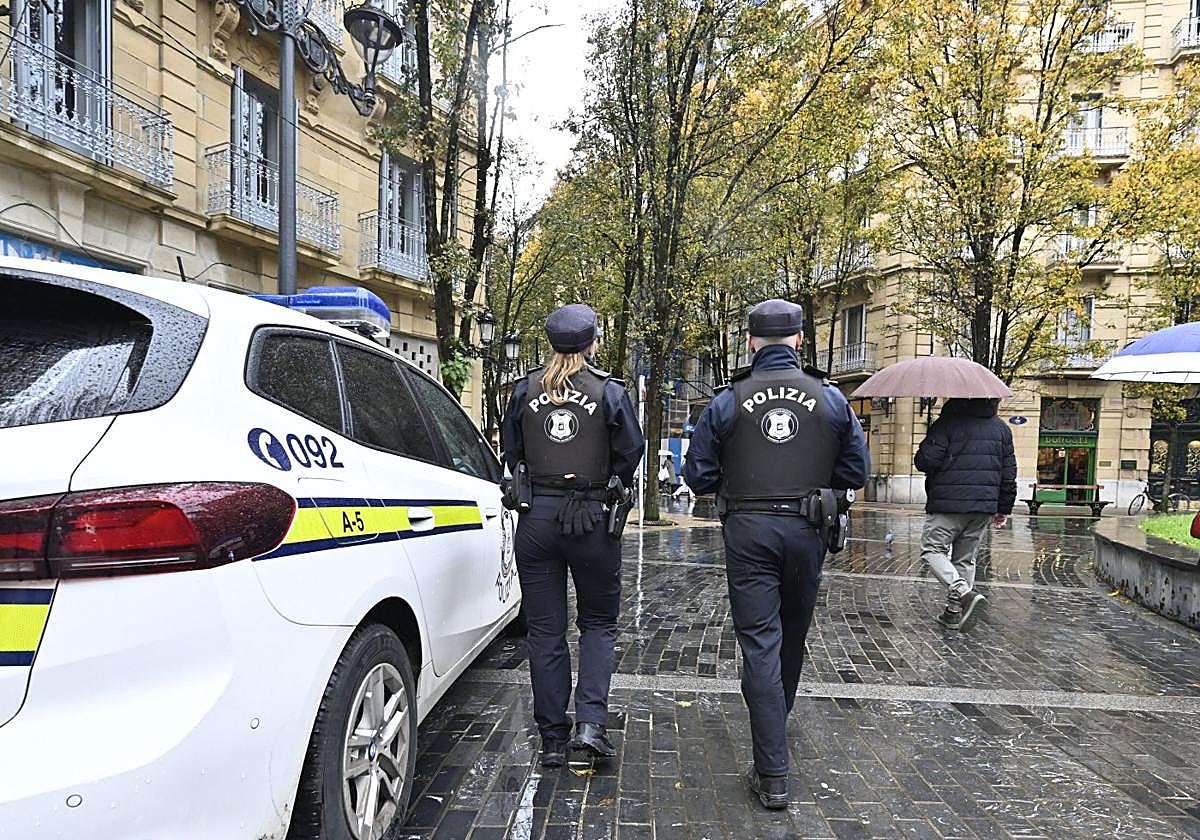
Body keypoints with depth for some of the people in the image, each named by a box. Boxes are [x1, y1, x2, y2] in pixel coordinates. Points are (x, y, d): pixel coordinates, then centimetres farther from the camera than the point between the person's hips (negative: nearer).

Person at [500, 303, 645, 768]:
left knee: (544, 630, 10)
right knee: (599, 622, 16)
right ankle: (591, 721, 2)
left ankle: (552, 739, 16)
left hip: (537, 516, 2)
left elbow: (511, 454, 10)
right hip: (592, 518, -2)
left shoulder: (526, 390, 2)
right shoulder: (610, 391, -5)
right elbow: (630, 455, 0)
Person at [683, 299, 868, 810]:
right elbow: (856, 472, 3)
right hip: (805, 531, 3)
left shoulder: (727, 402, -3)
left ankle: (772, 776, 0)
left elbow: (697, 475, -2)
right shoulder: (831, 399, 0)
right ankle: (774, 734, 45)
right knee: (792, 638, 21)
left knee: (760, 644, 0)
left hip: (748, 530, -2)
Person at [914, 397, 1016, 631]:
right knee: (965, 558, 14)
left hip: (948, 504, -6)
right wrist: (1004, 509, 20)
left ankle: (965, 594, -18)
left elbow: (925, 461, -15)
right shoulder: (1001, 428, 11)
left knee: (933, 550, 2)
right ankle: (954, 611, 16)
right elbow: (1009, 473, 13)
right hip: (984, 506, 6)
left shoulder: (947, 423, -9)